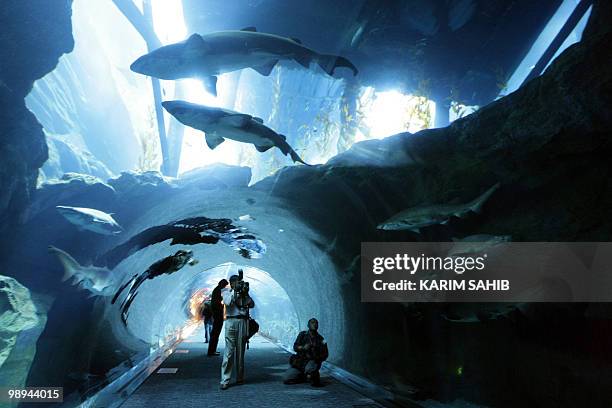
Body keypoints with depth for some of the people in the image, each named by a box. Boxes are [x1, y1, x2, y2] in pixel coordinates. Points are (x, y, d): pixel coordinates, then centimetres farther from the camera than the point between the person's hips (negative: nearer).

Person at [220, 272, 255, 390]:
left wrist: (245, 294, -7)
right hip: (231, 322, -3)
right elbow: (227, 302, -10)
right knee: (229, 351, -9)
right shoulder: (226, 291, 9)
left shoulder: (243, 292, 15)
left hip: (243, 322, 3)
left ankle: (240, 378, 14)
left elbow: (251, 304, 4)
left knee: (240, 351, 5)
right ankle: (225, 380, -7)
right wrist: (235, 291, -12)